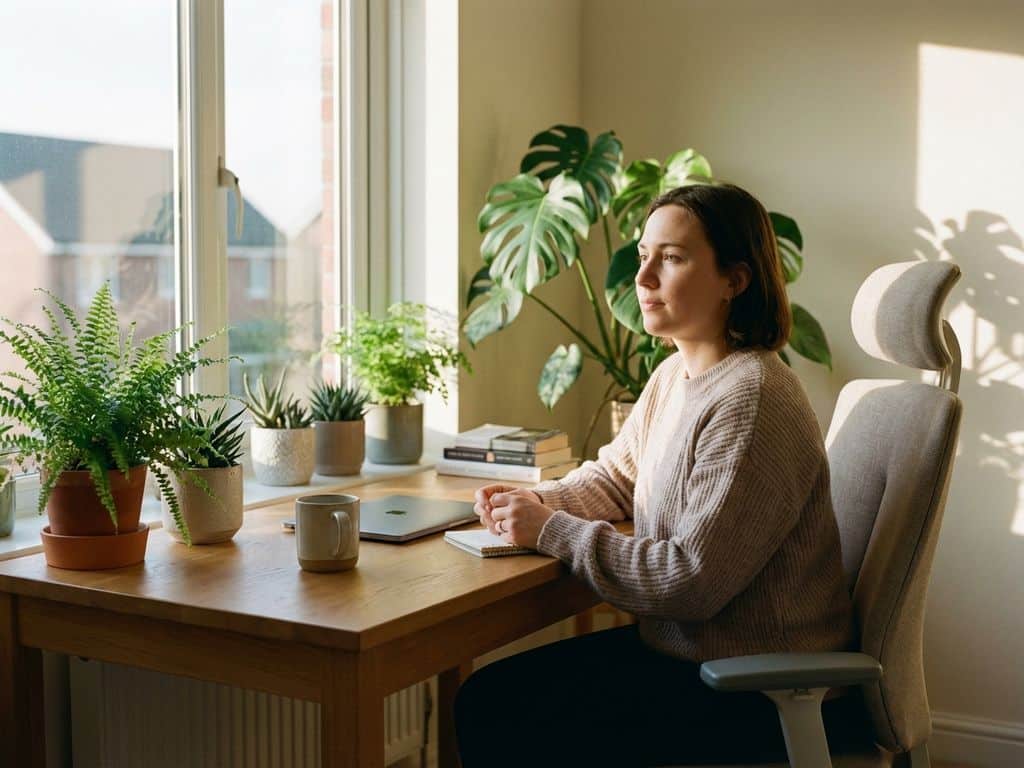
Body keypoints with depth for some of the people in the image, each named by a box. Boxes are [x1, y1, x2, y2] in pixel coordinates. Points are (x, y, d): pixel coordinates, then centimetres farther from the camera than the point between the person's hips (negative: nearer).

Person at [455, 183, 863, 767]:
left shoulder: (751, 400, -25)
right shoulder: (674, 375, 5)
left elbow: (691, 581, -26)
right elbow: (614, 477, 20)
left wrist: (553, 532, -18)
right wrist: (533, 502, -1)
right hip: (683, 647, 9)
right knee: (485, 699, 5)